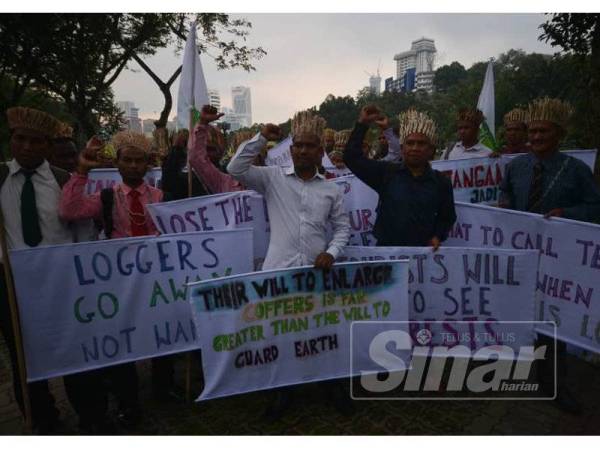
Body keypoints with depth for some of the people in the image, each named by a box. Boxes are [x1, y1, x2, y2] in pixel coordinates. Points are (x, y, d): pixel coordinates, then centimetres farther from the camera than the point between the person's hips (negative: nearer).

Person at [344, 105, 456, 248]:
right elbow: (352, 158, -3)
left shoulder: (441, 182, 4)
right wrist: (362, 124, -6)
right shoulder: (386, 172, 1)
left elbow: (447, 216, 15)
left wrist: (438, 236, -1)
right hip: (386, 249, 0)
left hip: (423, 251, 1)